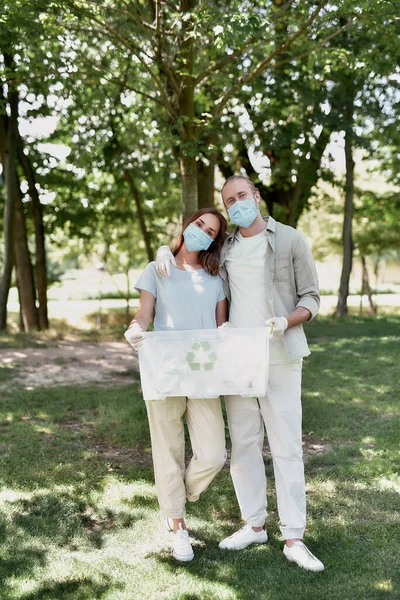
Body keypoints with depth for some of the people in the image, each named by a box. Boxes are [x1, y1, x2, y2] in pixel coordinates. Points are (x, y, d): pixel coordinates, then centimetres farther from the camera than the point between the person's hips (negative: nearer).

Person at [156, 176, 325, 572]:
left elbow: (311, 298, 0)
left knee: (286, 447, -3)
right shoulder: (223, 246, 10)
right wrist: (165, 249, 3)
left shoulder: (290, 241, -1)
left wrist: (286, 322, -20)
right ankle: (253, 524, 22)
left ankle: (293, 539, 3)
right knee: (243, 443, 9)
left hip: (280, 359, -4)